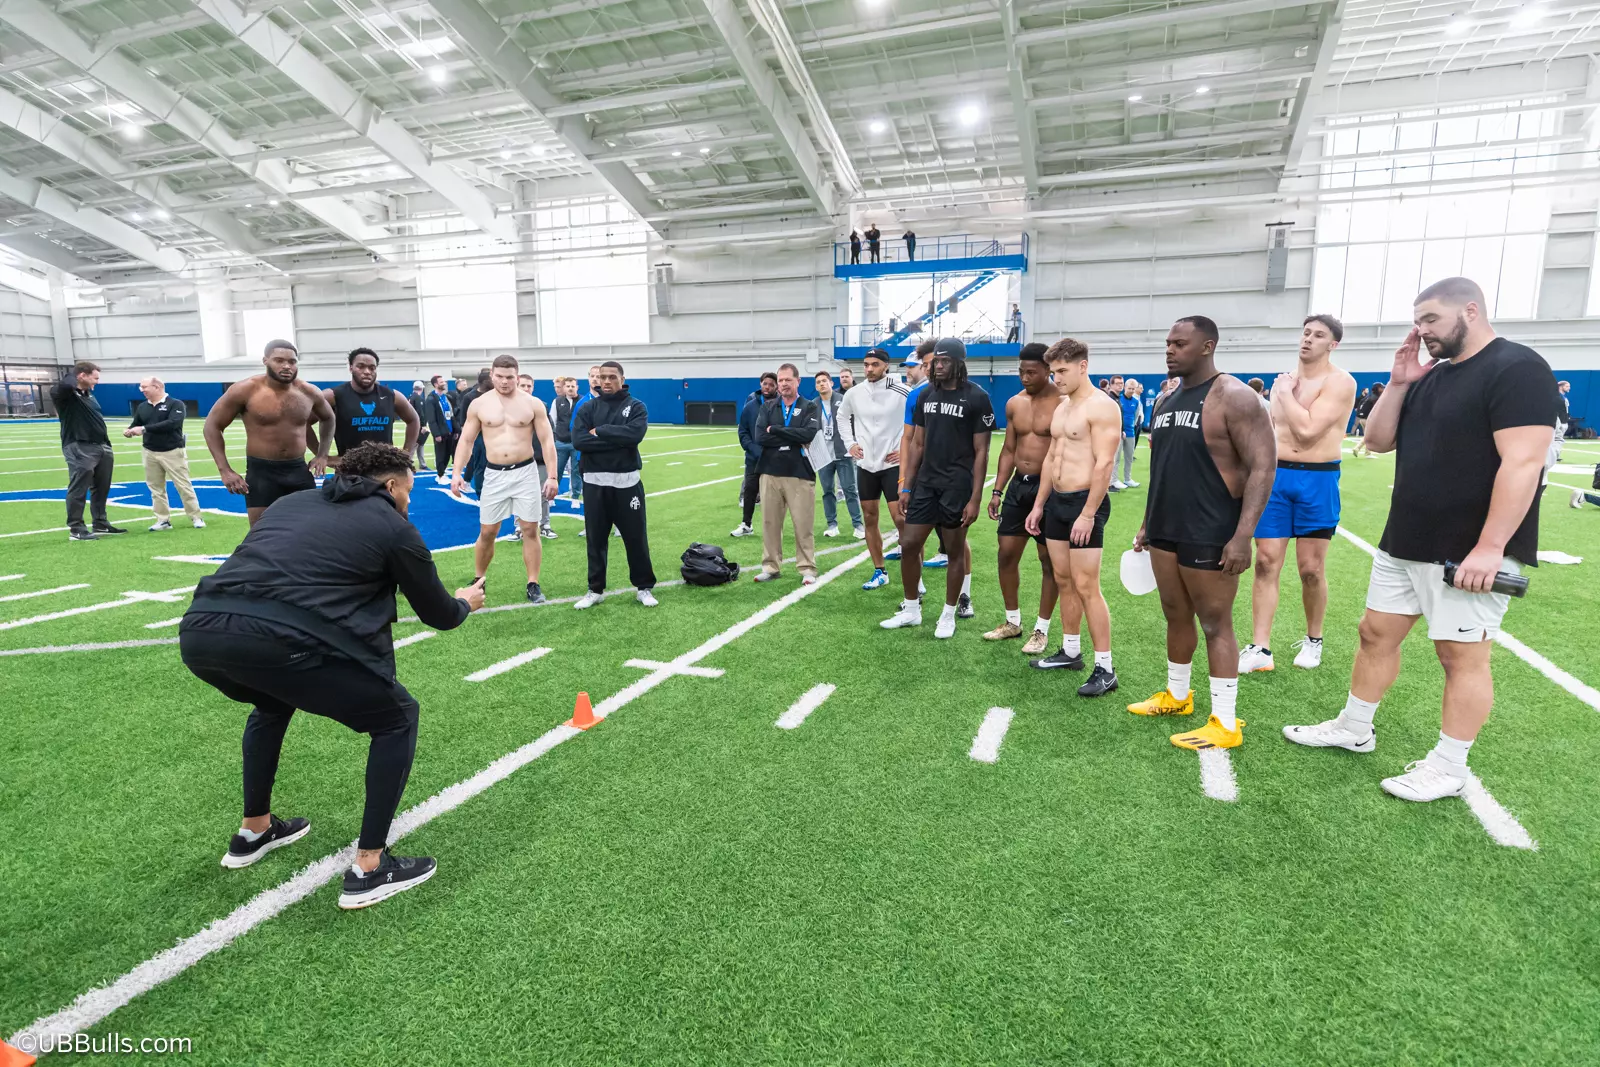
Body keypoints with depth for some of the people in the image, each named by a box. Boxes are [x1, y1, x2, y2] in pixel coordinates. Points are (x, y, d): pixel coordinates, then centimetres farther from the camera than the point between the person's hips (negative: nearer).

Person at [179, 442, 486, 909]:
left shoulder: (294, 500, 28)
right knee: (398, 718, 14)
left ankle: (253, 832, 48)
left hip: (198, 631, 7)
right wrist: (466, 603, 44)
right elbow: (439, 615, 21)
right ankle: (369, 869, 15)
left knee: (274, 702, 39)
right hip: (278, 639, -7)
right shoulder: (393, 526, 12)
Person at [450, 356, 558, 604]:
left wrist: (552, 476, -8)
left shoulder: (533, 404, -3)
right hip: (494, 474, 1)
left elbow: (547, 441, -1)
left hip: (526, 472, -1)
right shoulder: (478, 404, 1)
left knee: (530, 529, 1)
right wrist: (457, 473, -5)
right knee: (487, 532, 6)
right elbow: (466, 440, 6)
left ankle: (533, 585, 9)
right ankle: (478, 581, 25)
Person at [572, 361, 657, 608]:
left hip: (627, 482, -1)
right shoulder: (587, 407, 5)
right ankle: (595, 589, 21)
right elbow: (578, 441, -11)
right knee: (596, 538, 8)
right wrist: (618, 441, -15)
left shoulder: (636, 406, 2)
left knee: (636, 537, 6)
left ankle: (643, 587, 20)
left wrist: (600, 432, -13)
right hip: (595, 483, 1)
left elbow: (634, 434, -18)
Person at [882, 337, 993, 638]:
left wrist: (975, 499, -13)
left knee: (955, 550, 6)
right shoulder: (926, 395, 8)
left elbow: (981, 452, -8)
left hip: (957, 485, -5)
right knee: (909, 545, 5)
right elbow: (917, 444, 13)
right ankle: (911, 610, 21)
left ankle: (948, 616, 20)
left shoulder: (976, 398, -7)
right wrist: (906, 487, 8)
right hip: (925, 482, 5)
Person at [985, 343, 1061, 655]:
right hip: (1018, 485, 6)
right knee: (1006, 555, 9)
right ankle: (1013, 621, 25)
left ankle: (1042, 629, 15)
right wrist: (997, 491, 9)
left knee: (1049, 560, 4)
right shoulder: (1014, 404, 7)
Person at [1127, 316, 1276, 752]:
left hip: (1210, 536, -7)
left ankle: (1225, 723, 11)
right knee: (1176, 616, 17)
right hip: (1165, 531, 7)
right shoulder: (1165, 401, 12)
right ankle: (1176, 695, 34)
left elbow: (1262, 467, -17)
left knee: (1215, 624, 0)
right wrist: (1148, 523, 19)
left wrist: (1243, 535, -24)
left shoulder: (1234, 398, -13)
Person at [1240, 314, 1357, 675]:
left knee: (1311, 569, 4)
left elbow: (1307, 429, -21)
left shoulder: (1340, 382, -8)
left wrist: (1286, 392, -10)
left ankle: (1313, 640, 26)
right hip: (1275, 477, 5)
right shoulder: (1282, 380, 12)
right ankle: (1259, 648, 2)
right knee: (1266, 563, 0)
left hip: (1317, 480, -4)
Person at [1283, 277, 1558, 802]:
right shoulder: (1432, 376, 13)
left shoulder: (1517, 368, -13)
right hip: (1404, 543, 8)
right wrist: (1399, 383, -1)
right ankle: (1353, 729, 28)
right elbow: (1377, 441, 12)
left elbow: (1522, 462, -21)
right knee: (1376, 634, 14)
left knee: (1462, 656, 2)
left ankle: (1449, 768, 14)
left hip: (1470, 553, -8)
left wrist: (1489, 547, -25)